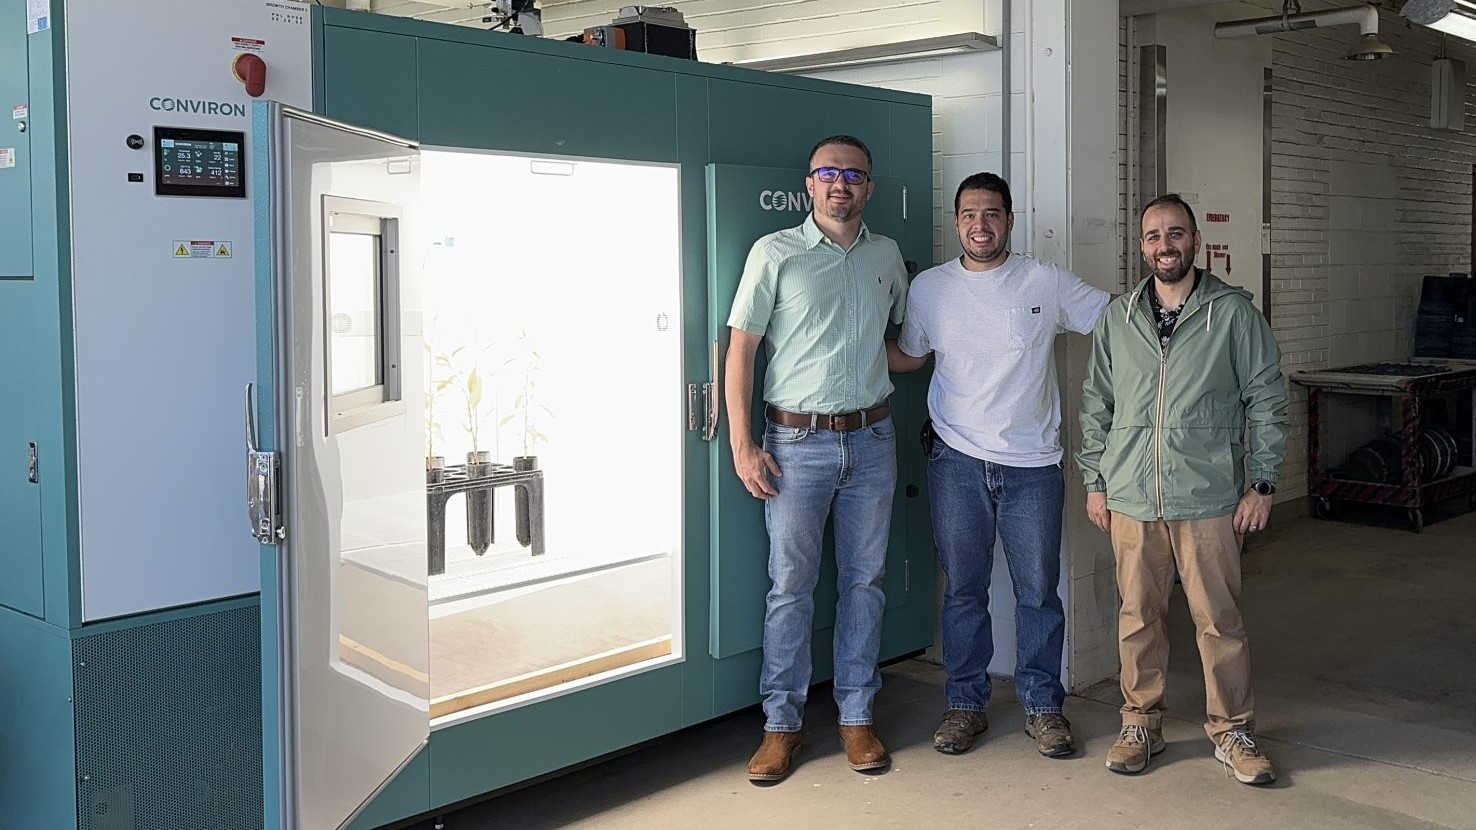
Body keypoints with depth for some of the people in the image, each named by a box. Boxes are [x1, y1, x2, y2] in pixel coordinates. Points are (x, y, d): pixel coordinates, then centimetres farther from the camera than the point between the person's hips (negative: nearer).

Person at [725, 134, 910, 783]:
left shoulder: (887, 256, 10)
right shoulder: (776, 253, -3)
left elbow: (905, 333, 28)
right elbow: (741, 348, -5)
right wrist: (742, 444, -10)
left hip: (871, 439, 4)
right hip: (797, 442, -3)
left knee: (864, 580, 8)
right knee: (791, 584, 1)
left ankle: (857, 716, 20)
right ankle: (781, 724, 13)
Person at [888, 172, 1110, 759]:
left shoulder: (1047, 283, 0)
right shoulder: (929, 288, 4)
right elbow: (907, 356, 15)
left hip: (1032, 464, -1)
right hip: (957, 462, 1)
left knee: (1039, 593, 6)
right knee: (963, 591, 9)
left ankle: (1043, 706, 20)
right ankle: (965, 704, 22)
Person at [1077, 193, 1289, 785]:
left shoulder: (1233, 313, 0)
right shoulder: (1117, 318, 8)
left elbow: (1266, 401, 2)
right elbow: (1096, 405, 13)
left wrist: (1261, 483, -3)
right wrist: (1095, 481, 9)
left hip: (1208, 498, -2)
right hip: (1131, 498, 3)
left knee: (1219, 619, 3)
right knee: (1138, 616, 10)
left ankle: (1231, 731, 19)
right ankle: (1141, 724, 24)